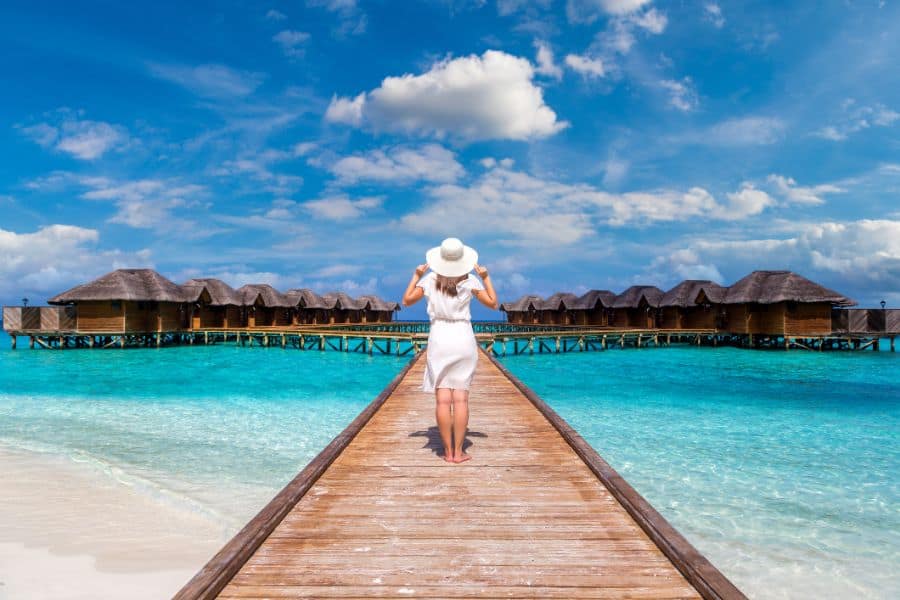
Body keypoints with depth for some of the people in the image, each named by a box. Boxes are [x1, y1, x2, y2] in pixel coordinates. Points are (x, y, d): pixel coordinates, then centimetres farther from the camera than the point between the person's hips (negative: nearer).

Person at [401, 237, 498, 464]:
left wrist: (416, 276, 13)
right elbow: (493, 304, 5)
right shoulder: (470, 281, -1)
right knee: (461, 398, 1)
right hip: (463, 338, 0)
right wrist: (486, 278, 7)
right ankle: (458, 452, 2)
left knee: (442, 399, 0)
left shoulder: (430, 279, 0)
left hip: (439, 338, 0)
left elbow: (407, 300, 7)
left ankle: (448, 451, 2)